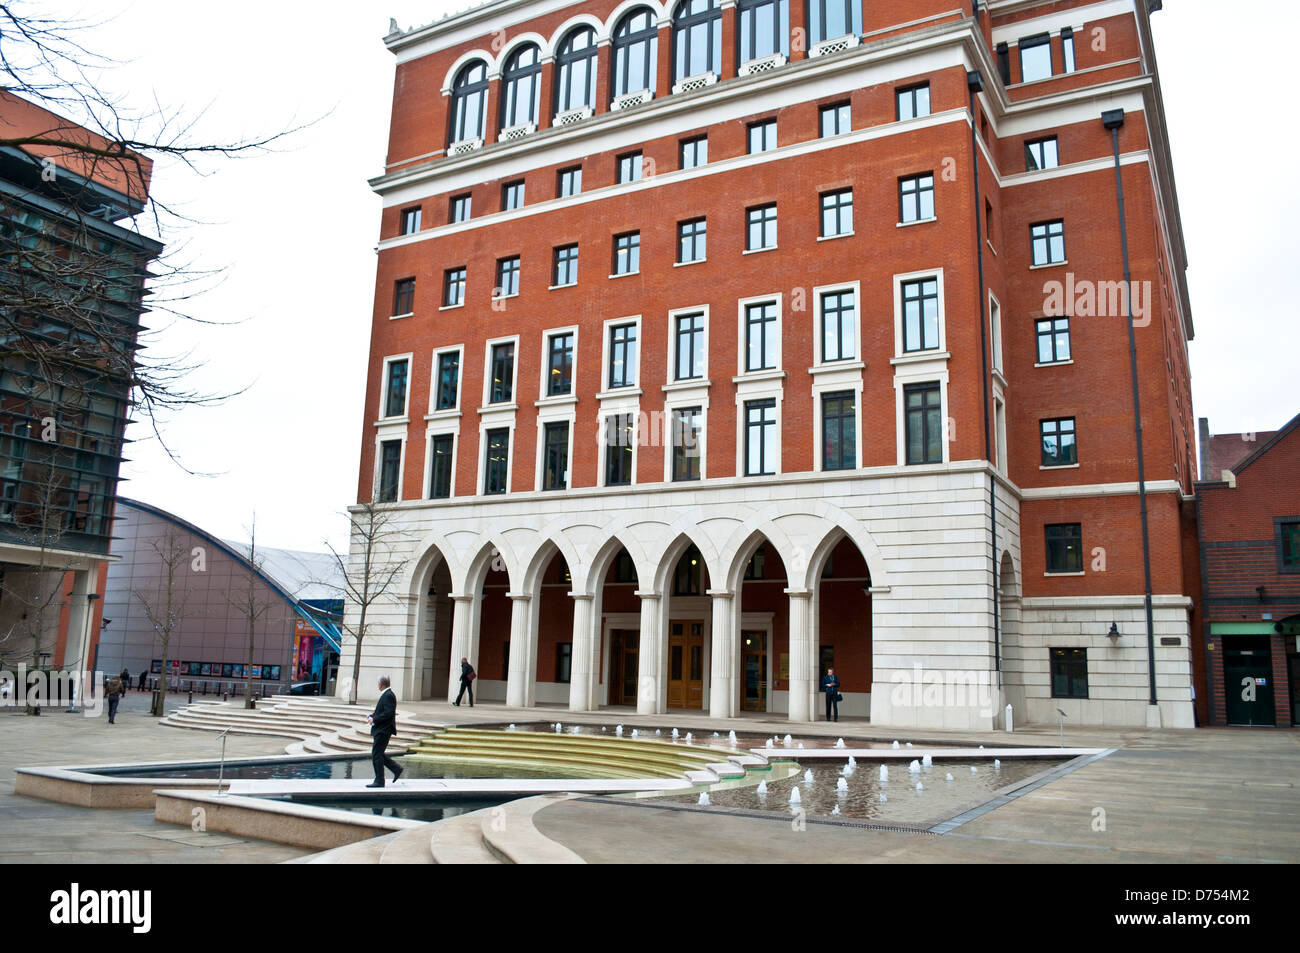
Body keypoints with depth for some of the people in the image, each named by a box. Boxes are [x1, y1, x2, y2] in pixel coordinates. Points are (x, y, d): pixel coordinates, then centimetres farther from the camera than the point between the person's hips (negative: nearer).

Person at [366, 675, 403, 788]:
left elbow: (388, 713, -24)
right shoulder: (386, 694, 15)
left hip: (383, 731, -10)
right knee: (377, 754, 13)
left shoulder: (388, 695, -17)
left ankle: (379, 781, 0)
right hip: (380, 730, 10)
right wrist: (374, 714, 10)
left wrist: (374, 719, -18)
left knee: (376, 755, -6)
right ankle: (396, 769, 17)